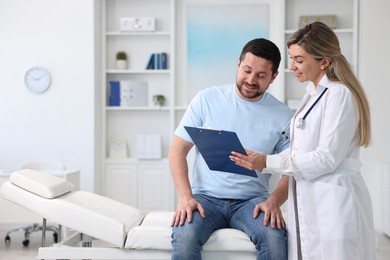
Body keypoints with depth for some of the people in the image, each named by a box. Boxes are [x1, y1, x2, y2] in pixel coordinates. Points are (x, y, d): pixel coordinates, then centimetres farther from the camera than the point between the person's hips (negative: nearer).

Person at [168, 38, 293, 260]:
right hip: (206, 197, 0)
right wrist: (185, 197, -13)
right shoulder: (207, 99, 1)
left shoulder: (283, 116, 2)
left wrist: (274, 201, -17)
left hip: (252, 200, 1)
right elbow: (178, 150, 1)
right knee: (184, 237, -31)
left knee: (275, 238, -30)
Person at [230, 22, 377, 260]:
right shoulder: (313, 94, 14)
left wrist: (268, 162, -18)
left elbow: (327, 158, -18)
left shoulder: (339, 94, -13)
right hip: (309, 203, 8)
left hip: (334, 205, -8)